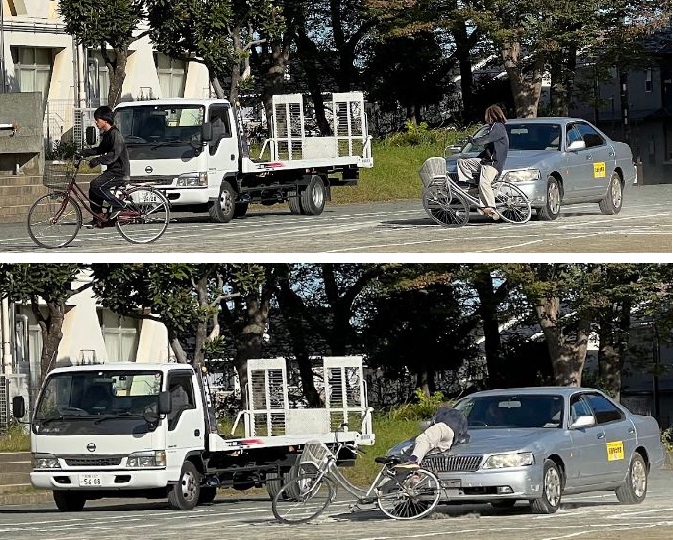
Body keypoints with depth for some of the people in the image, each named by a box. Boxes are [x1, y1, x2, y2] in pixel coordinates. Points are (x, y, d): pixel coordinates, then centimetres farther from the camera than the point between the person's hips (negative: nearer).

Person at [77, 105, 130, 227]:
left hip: (120, 172, -10)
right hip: (113, 171, 10)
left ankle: (118, 205, -11)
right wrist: (84, 152, 15)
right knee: (93, 189, 8)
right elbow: (100, 150, 25)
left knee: (96, 185, -21)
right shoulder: (107, 134, 15)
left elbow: (114, 154, -25)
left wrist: (98, 160, -32)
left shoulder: (115, 134, -16)